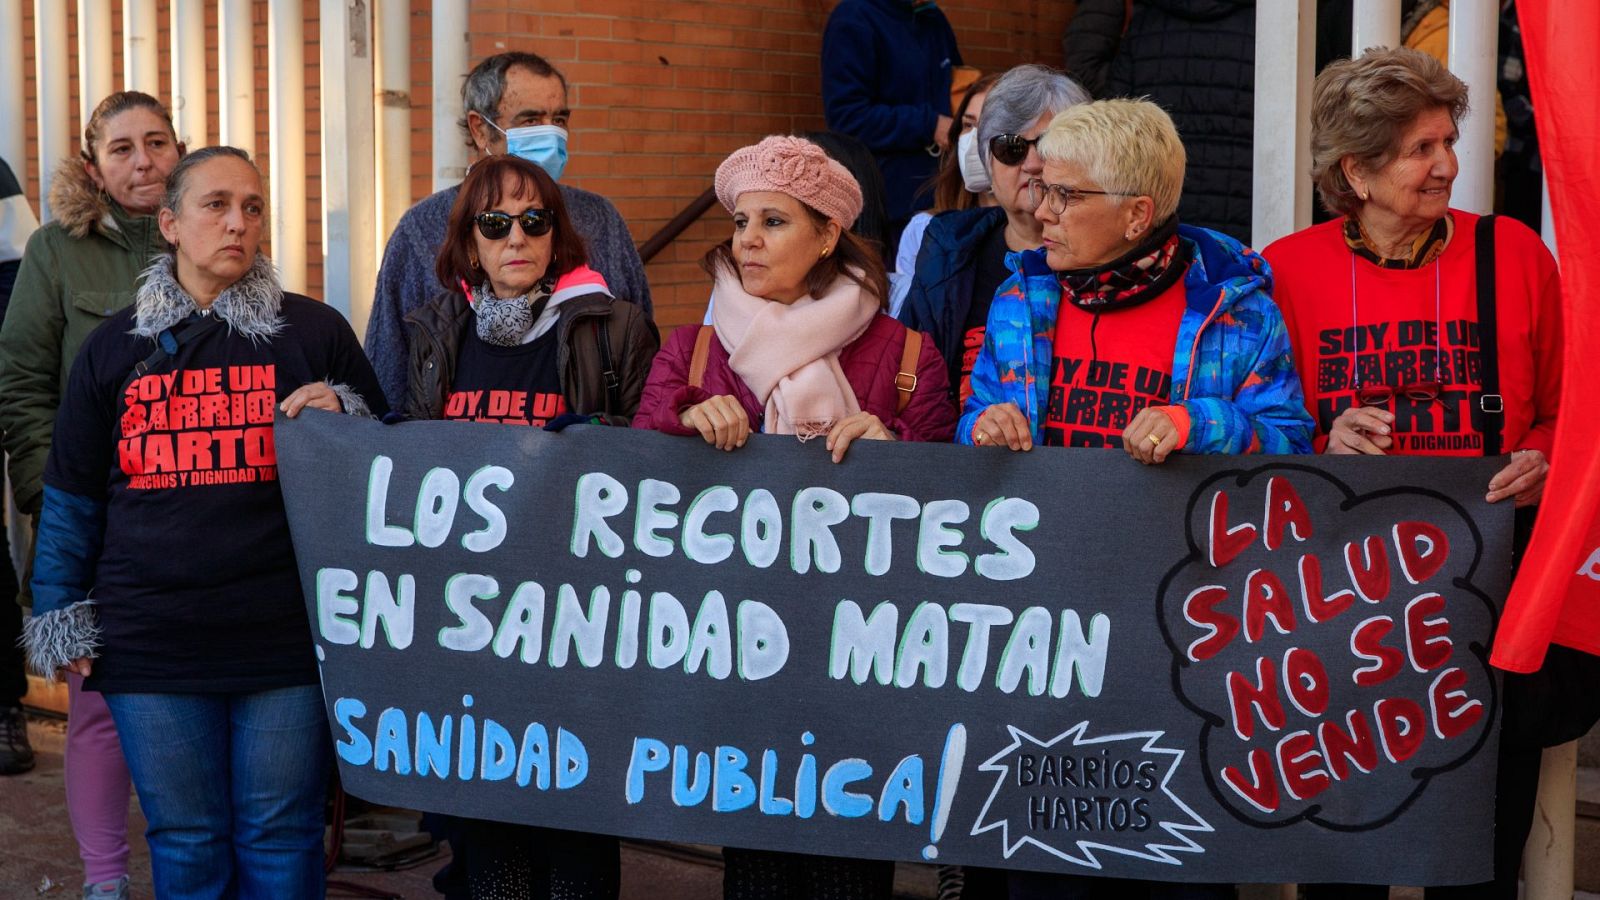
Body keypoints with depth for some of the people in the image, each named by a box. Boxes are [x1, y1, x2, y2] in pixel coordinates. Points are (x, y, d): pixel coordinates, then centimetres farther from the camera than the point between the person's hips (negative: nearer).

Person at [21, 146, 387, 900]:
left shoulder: (315, 331, 5)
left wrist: (341, 420, -11)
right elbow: (72, 498, 14)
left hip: (286, 639, -1)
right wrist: (60, 618, 11)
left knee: (281, 838, 6)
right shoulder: (114, 347, 10)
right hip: (151, 644, 2)